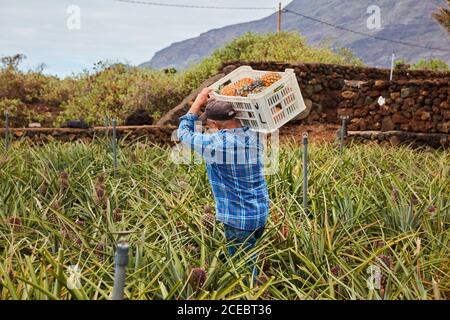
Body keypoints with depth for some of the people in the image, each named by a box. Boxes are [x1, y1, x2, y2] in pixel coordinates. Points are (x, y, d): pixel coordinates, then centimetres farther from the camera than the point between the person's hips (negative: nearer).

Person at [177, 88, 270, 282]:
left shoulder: (216, 144, -22)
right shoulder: (254, 134, -4)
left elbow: (184, 132, -5)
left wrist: (199, 101, 3)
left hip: (238, 219, -7)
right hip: (262, 213, 8)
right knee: (251, 261, 24)